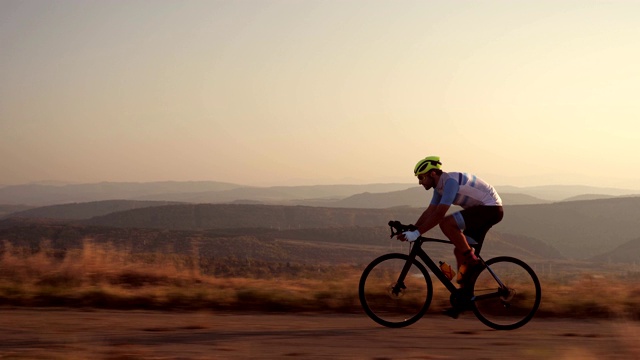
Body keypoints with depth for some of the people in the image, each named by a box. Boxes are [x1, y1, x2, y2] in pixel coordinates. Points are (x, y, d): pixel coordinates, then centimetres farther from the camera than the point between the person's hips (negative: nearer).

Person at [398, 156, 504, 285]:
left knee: (446, 223, -26)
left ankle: (471, 260, -15)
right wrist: (410, 231, -3)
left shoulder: (450, 181, -23)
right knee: (460, 252, 7)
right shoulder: (440, 186, 8)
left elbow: (439, 214, -30)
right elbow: (429, 212, 8)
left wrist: (417, 233, -30)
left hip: (491, 208, -10)